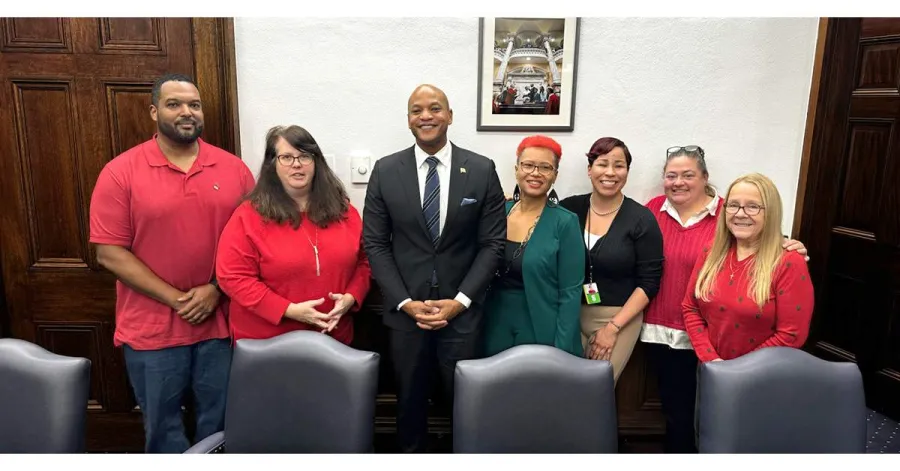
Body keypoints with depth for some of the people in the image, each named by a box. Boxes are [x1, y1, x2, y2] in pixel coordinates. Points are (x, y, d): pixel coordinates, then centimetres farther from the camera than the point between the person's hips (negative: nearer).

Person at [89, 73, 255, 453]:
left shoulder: (233, 169, 0)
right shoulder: (120, 173, -6)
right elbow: (110, 253, -9)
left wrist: (215, 289, -11)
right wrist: (175, 299, -14)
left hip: (220, 321, 2)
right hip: (152, 327, -1)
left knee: (219, 421, 17)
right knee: (162, 426, 16)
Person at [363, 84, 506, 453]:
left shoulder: (482, 170, -3)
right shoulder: (385, 171, -1)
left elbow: (493, 243, -2)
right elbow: (375, 243, 0)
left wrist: (461, 300, -10)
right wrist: (404, 302, -9)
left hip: (461, 309, -1)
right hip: (405, 308, 1)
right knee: (409, 396, 16)